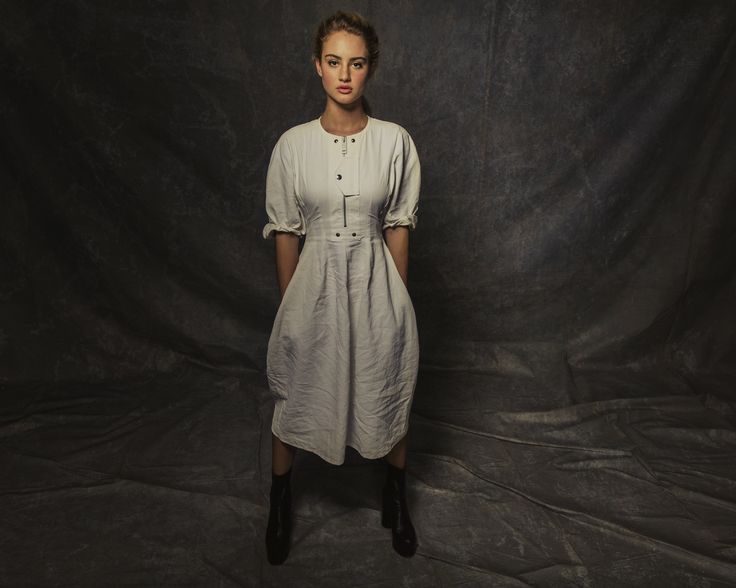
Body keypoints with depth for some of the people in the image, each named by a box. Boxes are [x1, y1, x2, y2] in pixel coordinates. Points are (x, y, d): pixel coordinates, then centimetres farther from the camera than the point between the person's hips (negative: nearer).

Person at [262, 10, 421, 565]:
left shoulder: (395, 140, -4)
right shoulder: (293, 143, -4)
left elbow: (398, 227, 1)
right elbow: (286, 232, 1)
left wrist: (396, 299, 2)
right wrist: (289, 304, 3)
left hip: (375, 281, 0)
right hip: (314, 280, 0)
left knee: (389, 391, 12)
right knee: (297, 390, 13)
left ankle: (396, 494, 38)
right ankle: (281, 498, 38)